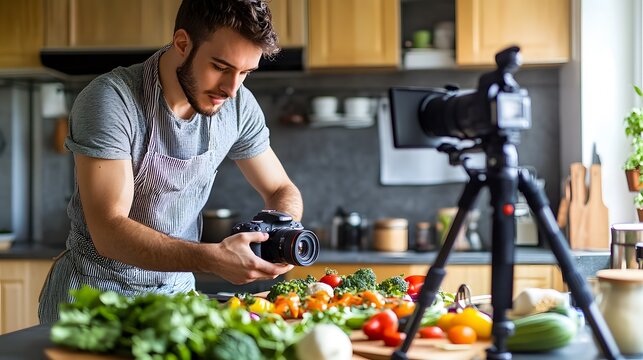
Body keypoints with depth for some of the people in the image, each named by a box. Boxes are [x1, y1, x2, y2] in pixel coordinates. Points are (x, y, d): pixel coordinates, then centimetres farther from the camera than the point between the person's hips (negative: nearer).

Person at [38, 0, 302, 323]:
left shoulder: (238, 106, -5)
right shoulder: (110, 100, -21)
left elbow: (281, 190, 9)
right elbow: (109, 233, -27)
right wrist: (212, 258, -39)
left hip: (177, 288, 5)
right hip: (94, 291, -5)